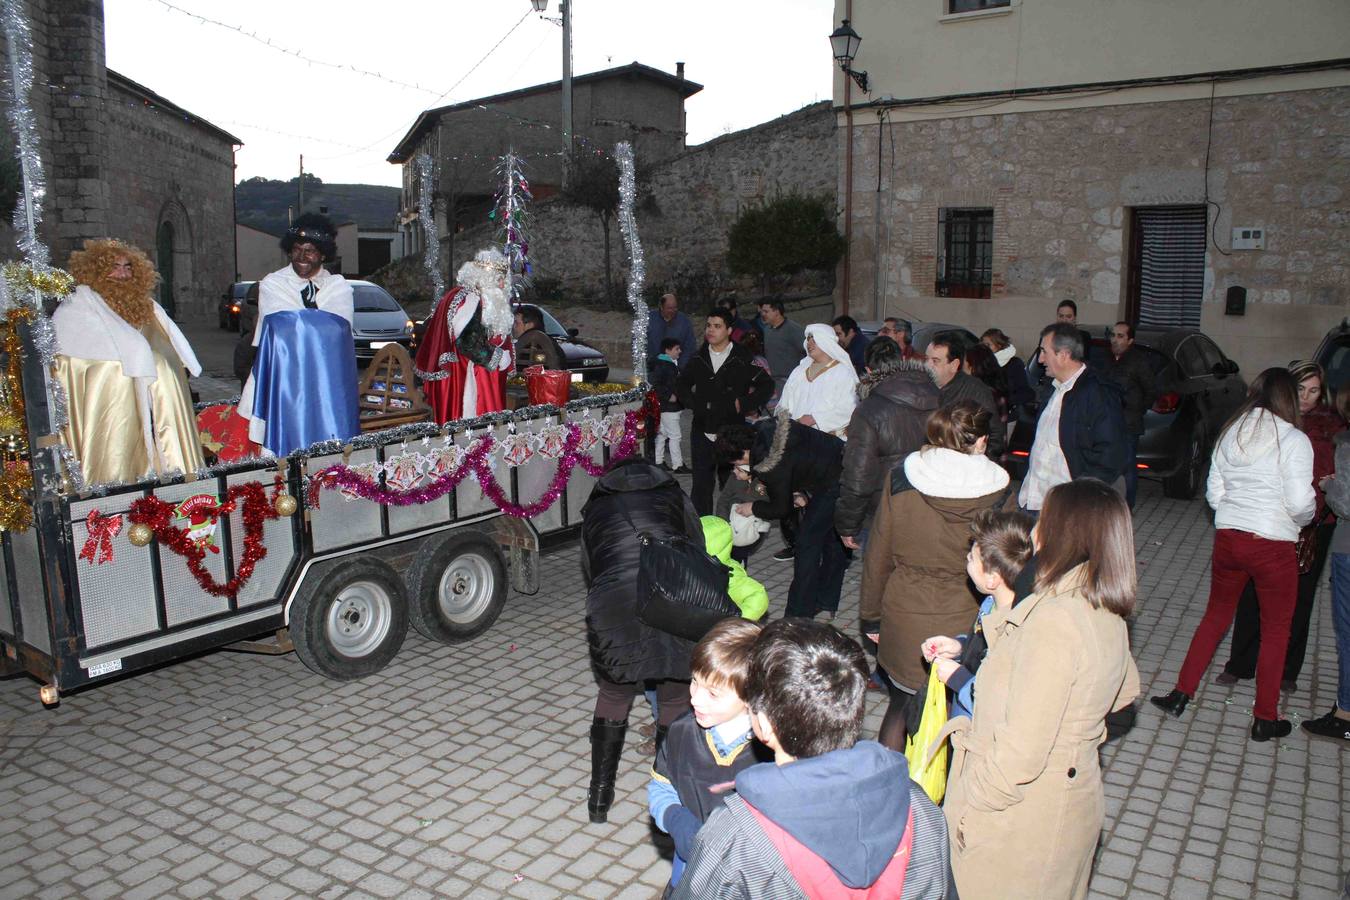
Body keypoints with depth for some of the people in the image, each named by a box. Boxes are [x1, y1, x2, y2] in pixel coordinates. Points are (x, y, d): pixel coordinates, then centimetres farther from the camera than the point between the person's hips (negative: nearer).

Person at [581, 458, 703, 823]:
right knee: (676, 701, 22)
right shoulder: (675, 497, 26)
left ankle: (599, 796, 34)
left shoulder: (595, 510, 27)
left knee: (612, 696, 25)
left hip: (615, 609, 0)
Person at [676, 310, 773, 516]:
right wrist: (693, 404, 5)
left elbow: (767, 385, 0)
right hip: (702, 432, 3)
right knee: (701, 485, 6)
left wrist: (743, 404, -8)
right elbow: (681, 385, 21)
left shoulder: (742, 360, -5)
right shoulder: (699, 358, 7)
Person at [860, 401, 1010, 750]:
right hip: (965, 625, -2)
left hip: (903, 622, 2)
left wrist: (871, 616, 11)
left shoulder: (901, 480, -7)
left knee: (901, 707, 22)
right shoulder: (999, 493, -10)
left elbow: (878, 555, 0)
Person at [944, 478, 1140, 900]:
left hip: (1023, 814, -9)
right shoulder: (1107, 612, -2)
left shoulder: (1053, 620, -30)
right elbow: (1126, 690, 18)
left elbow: (1021, 749, -29)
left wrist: (970, 808, -17)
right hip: (1072, 797, 9)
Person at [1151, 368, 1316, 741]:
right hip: (1273, 546, -5)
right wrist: (1303, 519, 5)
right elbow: (1300, 503, -16)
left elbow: (1213, 493, 6)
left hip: (1227, 538, 5)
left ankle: (1180, 695, 20)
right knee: (1276, 630, 11)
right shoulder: (1293, 440, -12)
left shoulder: (1229, 433, 4)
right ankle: (1265, 719, 19)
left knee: (1216, 616, 19)